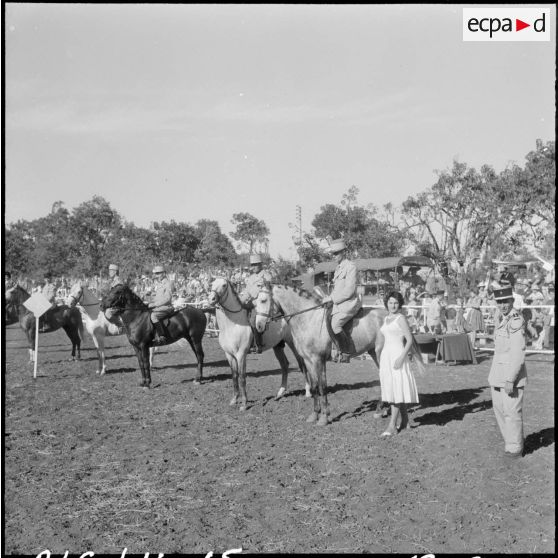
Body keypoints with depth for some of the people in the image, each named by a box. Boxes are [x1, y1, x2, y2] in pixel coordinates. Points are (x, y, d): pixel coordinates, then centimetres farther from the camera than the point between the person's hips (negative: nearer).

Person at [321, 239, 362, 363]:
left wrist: (332, 298, -16)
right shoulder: (338, 268, 18)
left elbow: (349, 290, -17)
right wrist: (329, 298, 9)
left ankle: (346, 353, -14)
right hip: (338, 303, 10)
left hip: (349, 303, -10)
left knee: (335, 324, -28)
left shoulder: (351, 267, -10)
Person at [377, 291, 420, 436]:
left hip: (398, 356, -8)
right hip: (386, 356, 8)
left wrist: (401, 357, -20)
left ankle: (392, 426, -8)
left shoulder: (401, 319, -8)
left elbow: (410, 340, -12)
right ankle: (405, 420, 24)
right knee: (391, 389, 11)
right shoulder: (386, 319, 14)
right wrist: (379, 351, 20)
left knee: (396, 389, -8)